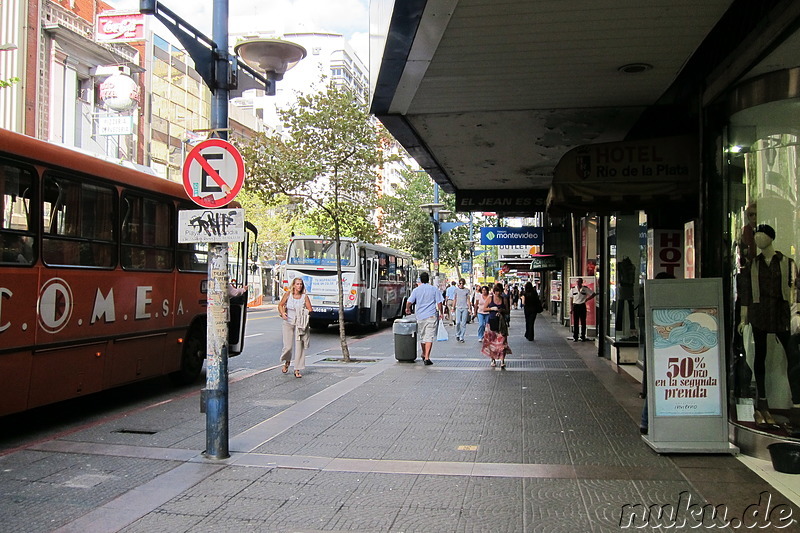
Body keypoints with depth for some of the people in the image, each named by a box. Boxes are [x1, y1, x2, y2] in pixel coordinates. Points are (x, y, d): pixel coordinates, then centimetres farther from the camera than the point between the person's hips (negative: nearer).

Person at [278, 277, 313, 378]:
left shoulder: (304, 296, 0)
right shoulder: (288, 294, 1)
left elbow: (310, 309, 0)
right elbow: (280, 305, 8)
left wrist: (303, 311, -17)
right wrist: (282, 313, -9)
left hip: (300, 324, 0)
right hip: (288, 323, 0)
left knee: (299, 346, -4)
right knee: (288, 346, -2)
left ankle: (297, 370, 5)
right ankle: (287, 361, 32)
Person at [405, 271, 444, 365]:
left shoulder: (416, 290, 2)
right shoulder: (434, 289, 0)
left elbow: (409, 302, -3)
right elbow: (439, 303, -2)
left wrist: (407, 309, 17)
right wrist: (441, 313, 12)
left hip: (420, 316, 2)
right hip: (432, 316, -2)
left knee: (422, 336, 17)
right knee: (429, 336, -6)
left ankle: (424, 355, 35)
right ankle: (427, 358, -14)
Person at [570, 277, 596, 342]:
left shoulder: (585, 289, -1)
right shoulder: (573, 289, 4)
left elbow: (593, 294, 5)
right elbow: (571, 299, 7)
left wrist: (587, 299, -4)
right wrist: (571, 308, 2)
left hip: (582, 306, -1)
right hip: (575, 306, 1)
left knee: (583, 322, 3)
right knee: (576, 322, 1)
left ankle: (583, 336, 10)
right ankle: (575, 337, 5)